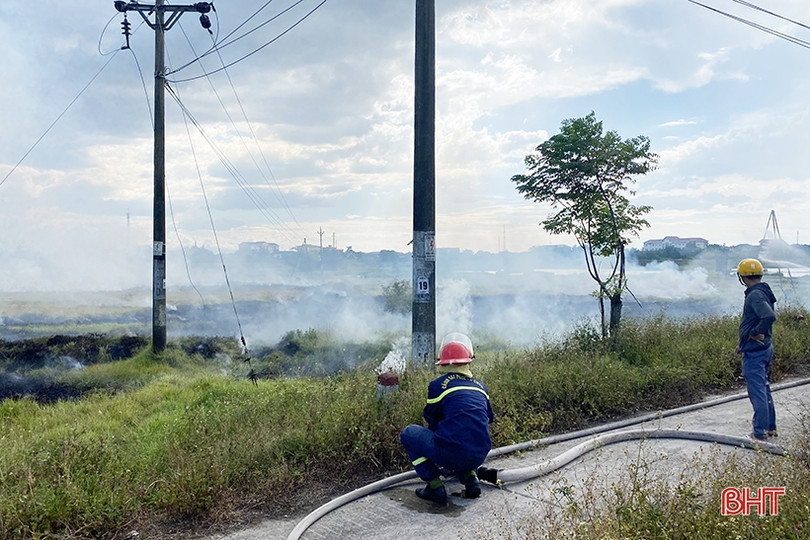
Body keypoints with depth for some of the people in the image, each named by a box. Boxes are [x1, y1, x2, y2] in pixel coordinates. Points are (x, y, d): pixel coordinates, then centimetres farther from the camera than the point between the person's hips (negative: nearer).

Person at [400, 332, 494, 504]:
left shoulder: (437, 385, -3)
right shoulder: (479, 386, 12)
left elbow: (431, 420, 9)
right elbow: (488, 419, 24)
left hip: (452, 455, -6)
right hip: (479, 456, 6)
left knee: (408, 433, 16)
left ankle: (435, 486, 6)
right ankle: (470, 477, 14)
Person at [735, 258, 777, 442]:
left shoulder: (755, 295, -20)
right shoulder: (763, 292, 11)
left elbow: (770, 316, -36)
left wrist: (754, 333, -21)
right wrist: (744, 344, 19)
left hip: (754, 353, -10)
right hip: (764, 349, 10)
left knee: (757, 392, -2)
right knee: (764, 389, 19)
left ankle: (760, 433, 6)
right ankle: (770, 427, 29)